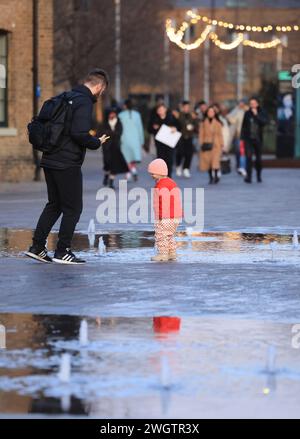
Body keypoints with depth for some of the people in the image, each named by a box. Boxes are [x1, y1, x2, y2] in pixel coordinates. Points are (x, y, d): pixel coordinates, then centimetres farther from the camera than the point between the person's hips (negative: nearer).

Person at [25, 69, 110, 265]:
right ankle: (63, 252, 4)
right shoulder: (84, 102, -14)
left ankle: (37, 246, 15)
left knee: (54, 205, 18)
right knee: (73, 208, 2)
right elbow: (79, 134, -24)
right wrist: (97, 142, -6)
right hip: (68, 164, -9)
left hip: (50, 160, 9)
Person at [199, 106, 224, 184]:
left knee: (215, 160, -14)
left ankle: (216, 176, -12)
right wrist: (201, 144, -1)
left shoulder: (217, 123, 5)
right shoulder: (203, 123, 6)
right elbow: (201, 134, 7)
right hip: (207, 145, 1)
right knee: (207, 161, 2)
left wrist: (221, 144, 3)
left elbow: (220, 134, 7)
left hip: (216, 145, -1)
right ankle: (211, 177, 12)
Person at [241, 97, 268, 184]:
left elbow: (265, 122, -15)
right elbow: (244, 126, 7)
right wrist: (242, 137, 3)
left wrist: (256, 115, -19)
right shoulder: (247, 113, 5)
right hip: (248, 139, 0)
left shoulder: (261, 113, 2)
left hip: (258, 139, 0)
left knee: (259, 158, 7)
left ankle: (259, 176, 23)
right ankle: (249, 177, -12)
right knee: (248, 157, -11)